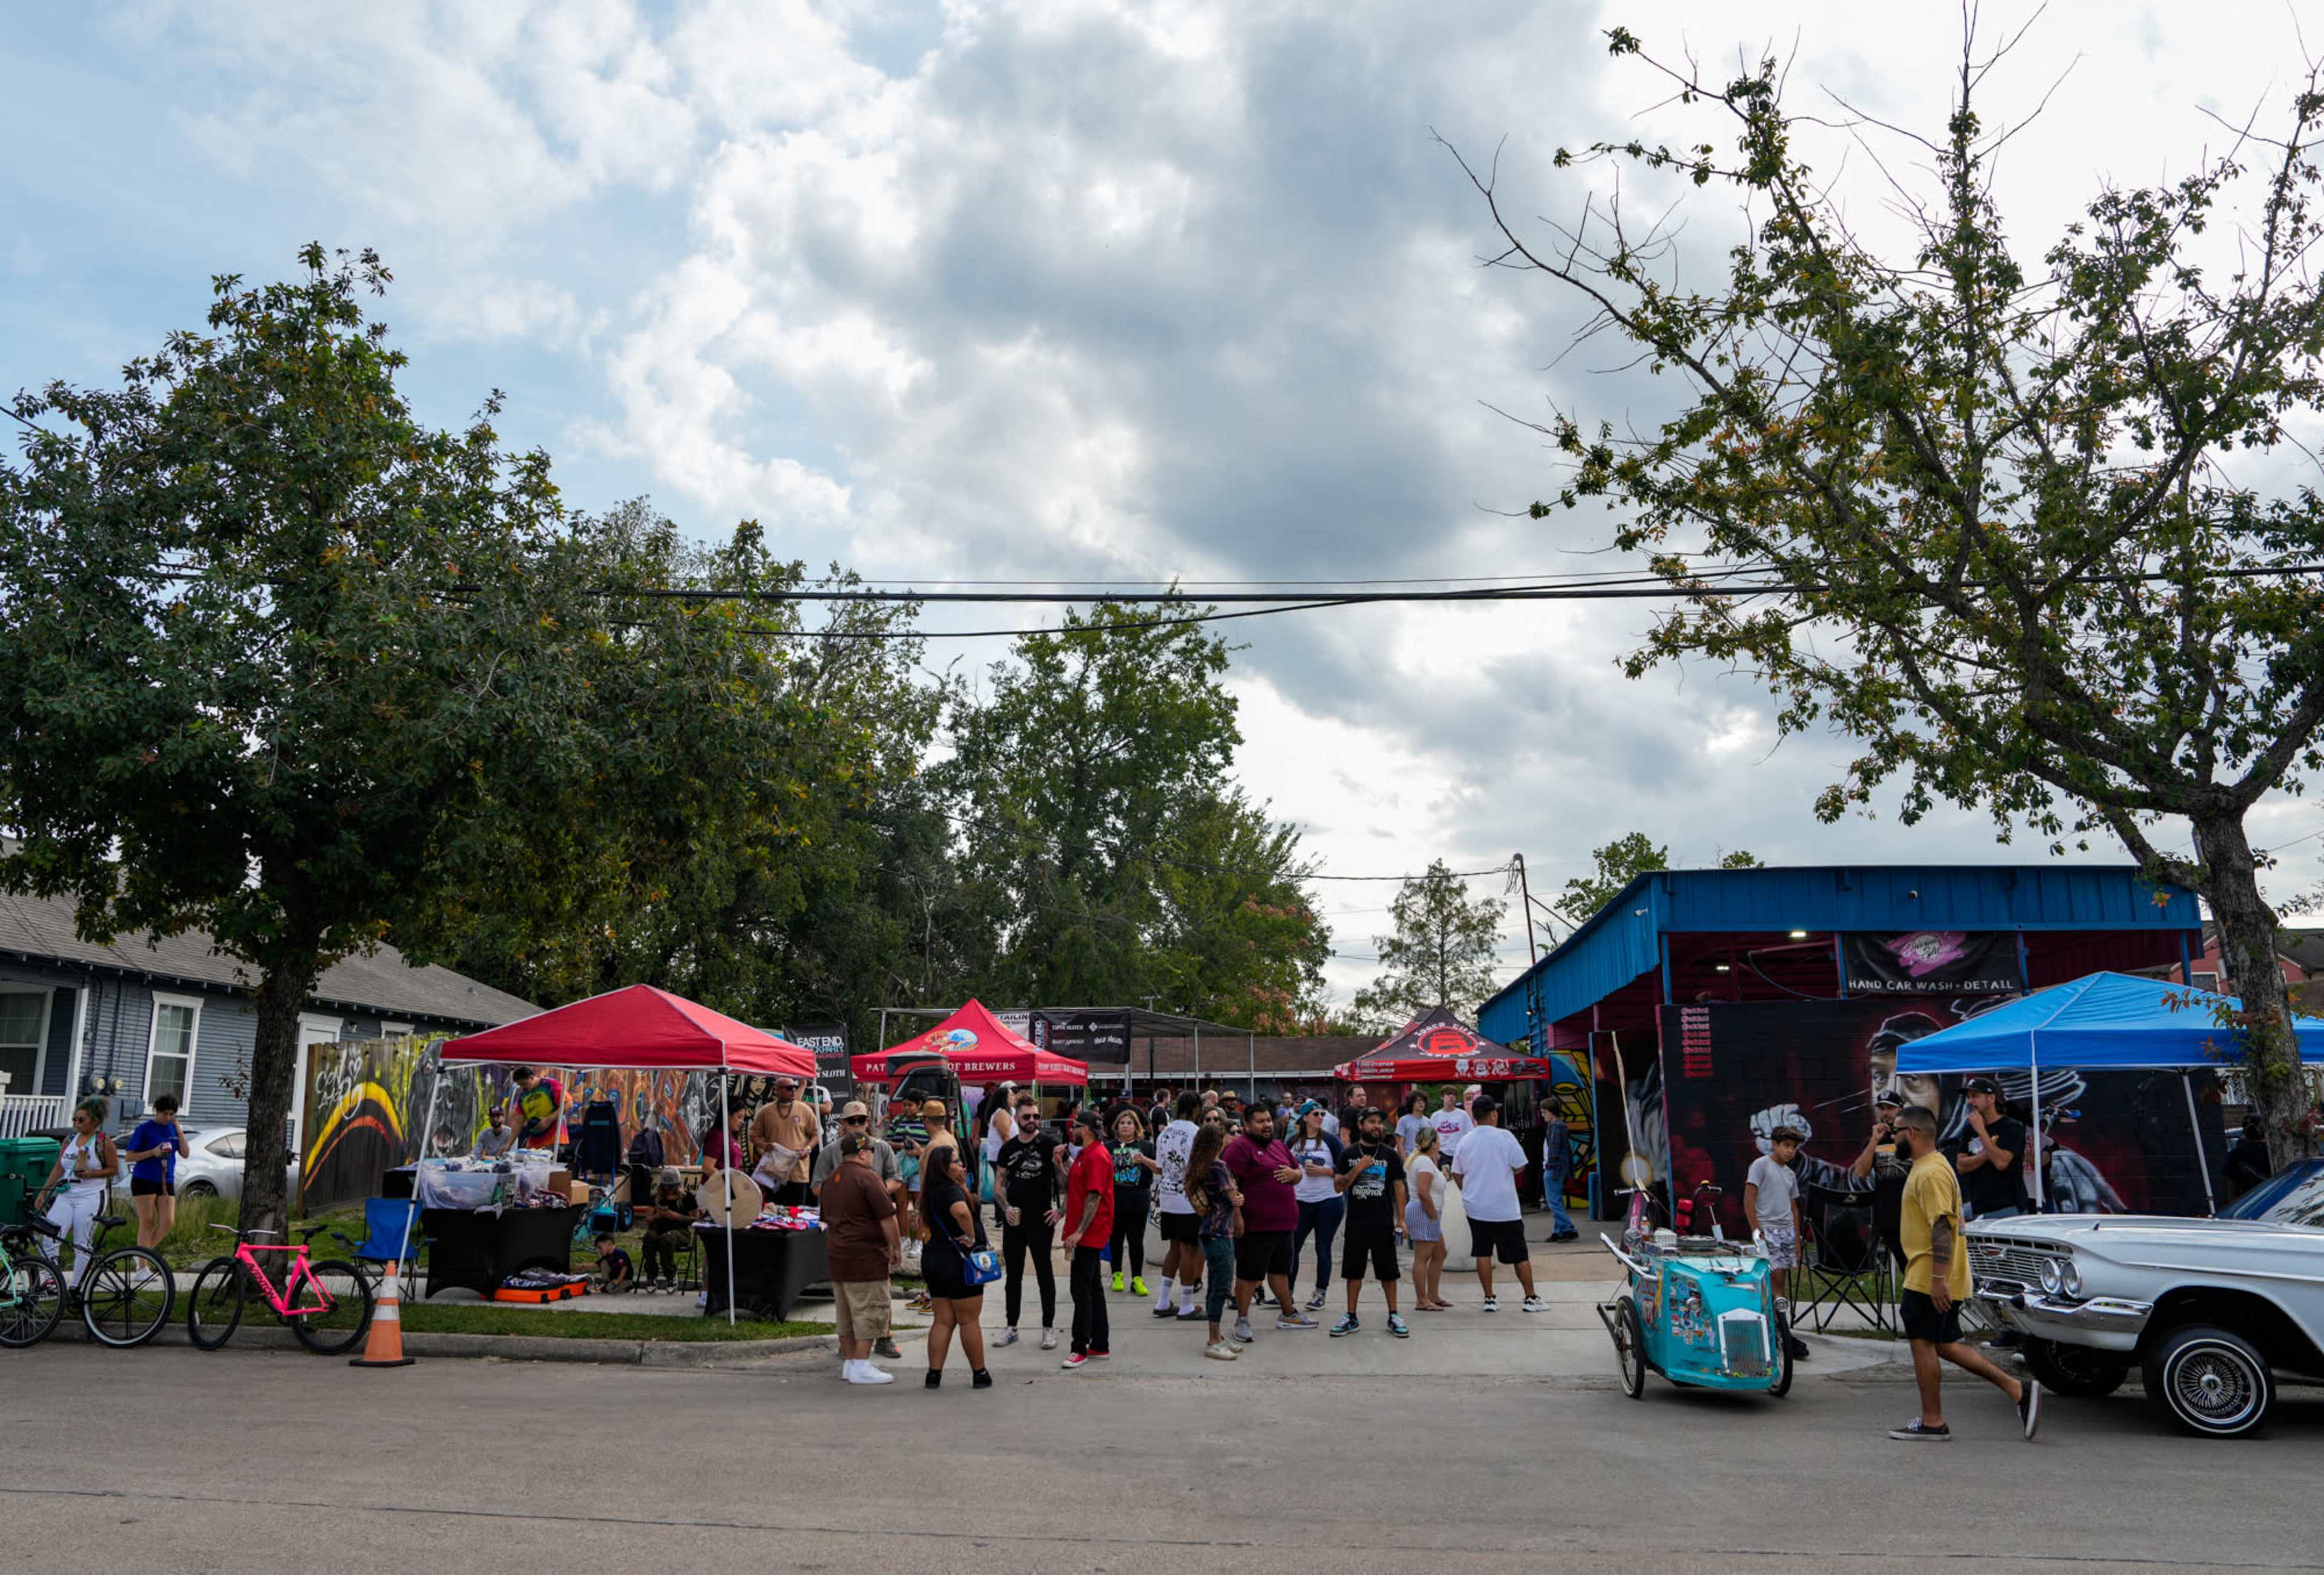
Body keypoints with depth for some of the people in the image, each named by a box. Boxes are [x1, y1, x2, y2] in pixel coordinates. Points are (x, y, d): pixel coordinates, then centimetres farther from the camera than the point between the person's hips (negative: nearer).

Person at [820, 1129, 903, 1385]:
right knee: (868, 1310, -4)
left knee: (845, 1312, 14)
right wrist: (897, 1248, -6)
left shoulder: (830, 1180, 13)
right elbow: (887, 1218, -15)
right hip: (865, 1256, -9)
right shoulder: (868, 1177, -13)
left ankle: (849, 1362, 20)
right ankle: (861, 1366, -5)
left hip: (837, 1255, 9)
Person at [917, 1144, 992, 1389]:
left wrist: (963, 1185, 10)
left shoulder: (933, 1192, 9)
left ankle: (934, 1373, 9)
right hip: (958, 1261, -8)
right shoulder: (952, 1191, -19)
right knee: (969, 1321, 3)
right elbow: (962, 1212, -40)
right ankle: (979, 1375, 12)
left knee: (942, 1321, 12)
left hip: (933, 1259, 8)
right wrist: (971, 1237, -24)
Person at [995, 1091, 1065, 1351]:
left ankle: (1049, 1329, 11)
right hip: (1013, 1221, 4)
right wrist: (1006, 1208, -3)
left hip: (1041, 1220, -4)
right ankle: (1011, 1327, 23)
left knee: (1045, 1273, 3)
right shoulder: (1008, 1148, 8)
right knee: (1013, 1274, 12)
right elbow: (999, 1185, 13)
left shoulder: (1049, 1143, -5)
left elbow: (1066, 1183, -5)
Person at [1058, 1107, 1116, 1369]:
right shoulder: (1084, 1155, 17)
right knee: (1093, 1288, 14)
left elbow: (1094, 1197, -22)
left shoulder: (1097, 1157, -16)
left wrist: (1079, 1232, -24)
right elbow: (1071, 1188, 20)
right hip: (1086, 1233, 11)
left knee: (1081, 1289, -9)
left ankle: (1080, 1349, -5)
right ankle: (1100, 1346, 20)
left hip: (1090, 1233, -11)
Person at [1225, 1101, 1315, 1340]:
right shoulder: (1240, 1147, -12)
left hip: (1283, 1222, 8)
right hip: (1255, 1225, -8)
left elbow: (1298, 1174, 24)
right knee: (1249, 1274, 1)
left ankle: (1287, 1315, 35)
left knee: (1280, 1270, 21)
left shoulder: (1279, 1145, 15)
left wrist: (1293, 1174, 1)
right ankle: (1242, 1320, 14)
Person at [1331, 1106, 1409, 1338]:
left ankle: (1394, 1316, 14)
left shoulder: (1390, 1154, 5)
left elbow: (1399, 1186, 4)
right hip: (1356, 1223, 1)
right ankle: (1351, 1318, 15)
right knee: (1353, 1270, 7)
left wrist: (1401, 1219, -3)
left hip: (1383, 1223, -1)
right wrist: (1357, 1169, -14)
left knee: (1388, 1271, 4)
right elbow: (1338, 1186, 0)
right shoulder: (1349, 1154, 5)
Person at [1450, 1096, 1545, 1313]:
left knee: (1483, 1254, 9)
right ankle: (1531, 1298, 11)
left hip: (1476, 1208, 3)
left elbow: (1457, 1174, 8)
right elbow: (1519, 1167, -9)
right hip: (1505, 1209, -3)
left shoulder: (1465, 1141, 1)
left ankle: (1489, 1299, 10)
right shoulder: (1504, 1136, -11)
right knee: (1520, 1255, 6)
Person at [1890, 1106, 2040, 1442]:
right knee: (1944, 1345, 13)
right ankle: (2018, 1389, 14)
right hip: (1931, 1280, 10)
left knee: (1922, 1344, -2)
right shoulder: (1927, 1168, 17)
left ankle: (1932, 1423, 5)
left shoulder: (1931, 1173, -17)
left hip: (1929, 1281, -10)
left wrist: (1938, 1279, -27)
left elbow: (1942, 1227, -24)